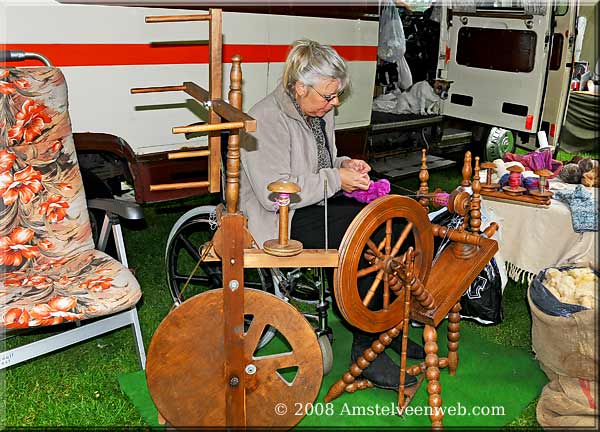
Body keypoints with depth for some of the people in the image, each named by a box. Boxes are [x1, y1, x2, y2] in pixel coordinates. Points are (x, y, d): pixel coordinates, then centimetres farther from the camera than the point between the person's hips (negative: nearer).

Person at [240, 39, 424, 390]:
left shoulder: (319, 112, 10)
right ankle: (366, 351, -12)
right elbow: (274, 193, -25)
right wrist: (335, 179, -21)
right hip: (282, 219, -9)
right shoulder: (266, 120, -19)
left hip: (319, 204, 9)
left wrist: (345, 165, 3)